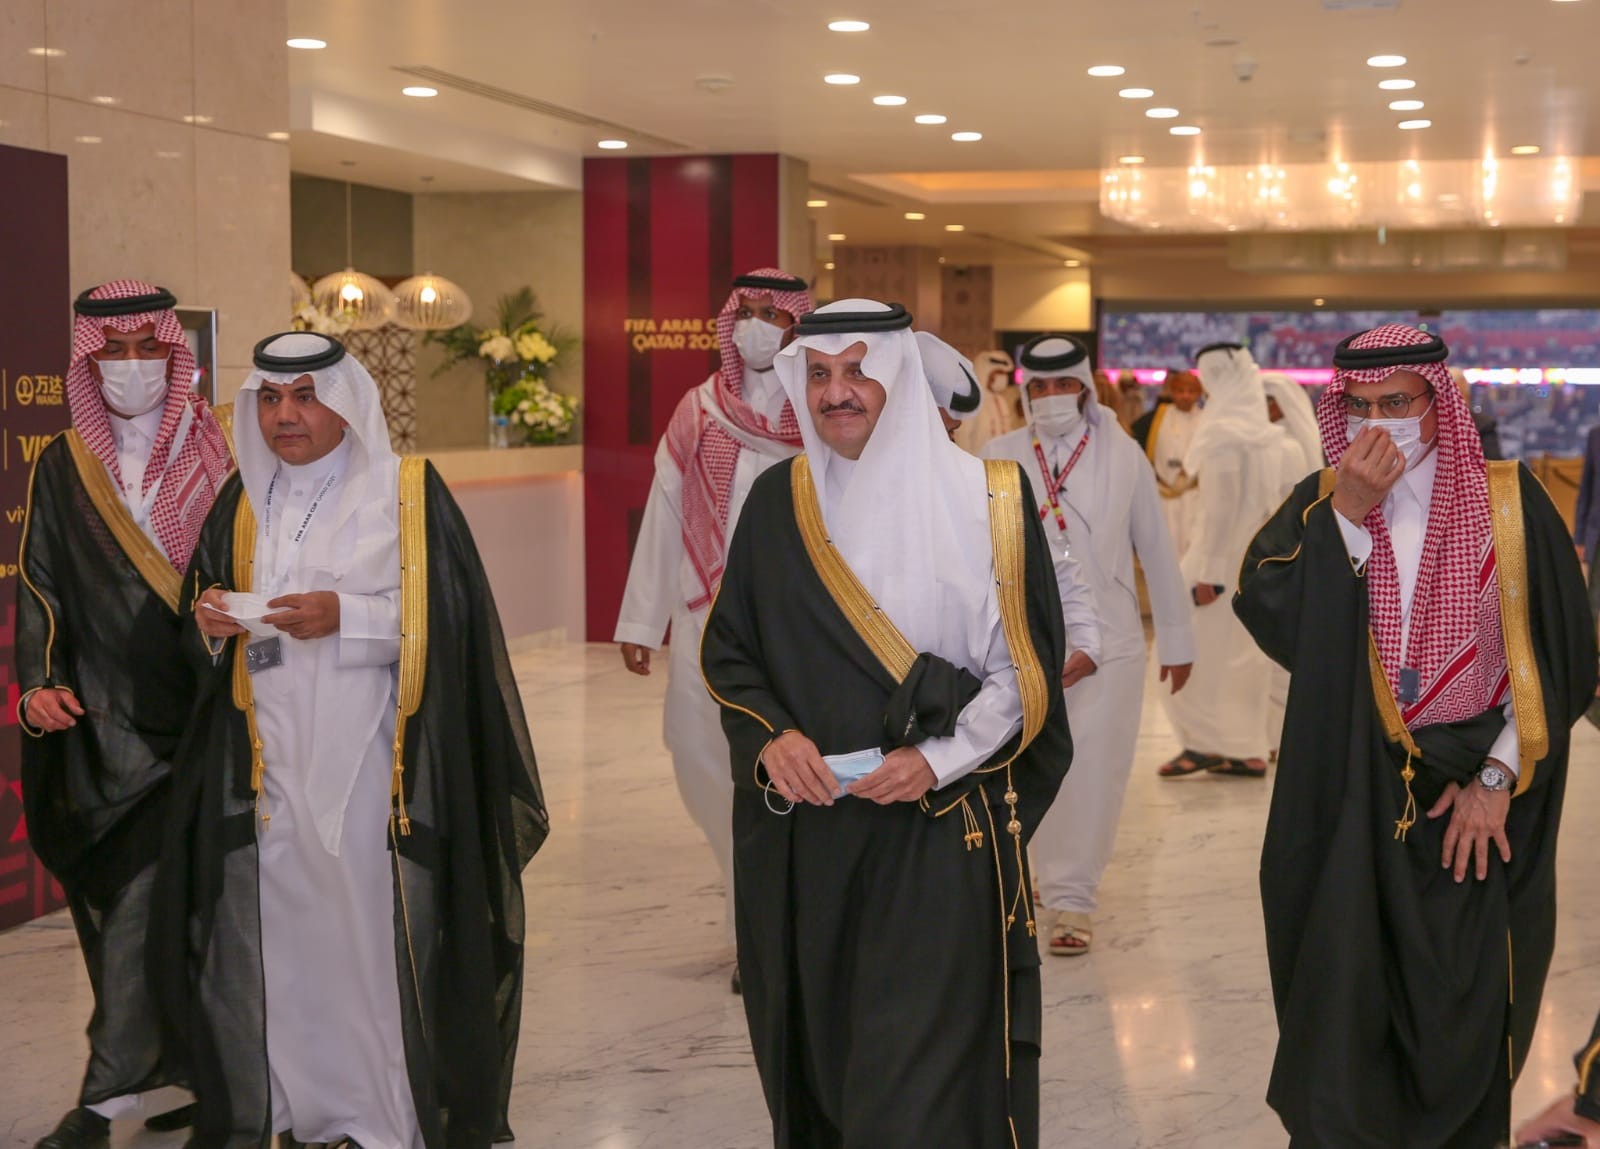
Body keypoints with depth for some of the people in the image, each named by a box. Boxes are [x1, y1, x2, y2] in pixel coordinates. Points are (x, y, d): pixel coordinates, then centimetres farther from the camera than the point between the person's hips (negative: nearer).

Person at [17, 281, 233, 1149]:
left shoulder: (217, 457, 4)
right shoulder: (62, 468, 9)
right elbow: (40, 589, 7)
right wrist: (39, 685, -7)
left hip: (195, 714, -2)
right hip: (104, 719, 2)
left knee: (144, 901, -10)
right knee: (137, 908, 6)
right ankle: (182, 1075, 17)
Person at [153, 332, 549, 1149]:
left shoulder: (405, 494, -2)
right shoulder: (245, 501, 14)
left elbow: (443, 617, -6)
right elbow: (204, 598, 19)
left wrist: (346, 616, -18)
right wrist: (210, 617, -4)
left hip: (368, 760, -4)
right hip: (270, 757, 5)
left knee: (372, 927, -5)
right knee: (278, 931, 3)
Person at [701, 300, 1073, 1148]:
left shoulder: (983, 499, -3)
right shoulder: (778, 501, 6)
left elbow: (1026, 667, -2)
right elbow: (727, 650, 10)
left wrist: (941, 758, -15)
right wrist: (769, 738, -8)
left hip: (938, 837, -3)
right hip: (802, 839, 4)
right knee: (819, 1047, 11)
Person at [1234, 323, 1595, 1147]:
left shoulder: (1508, 502, -3)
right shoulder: (1320, 504, 0)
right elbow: (1267, 612, -16)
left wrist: (1498, 779, -5)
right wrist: (1348, 514, -21)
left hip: (1472, 804, 0)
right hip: (1347, 801, 1)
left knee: (1462, 1015, 6)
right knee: (1341, 1008, 3)